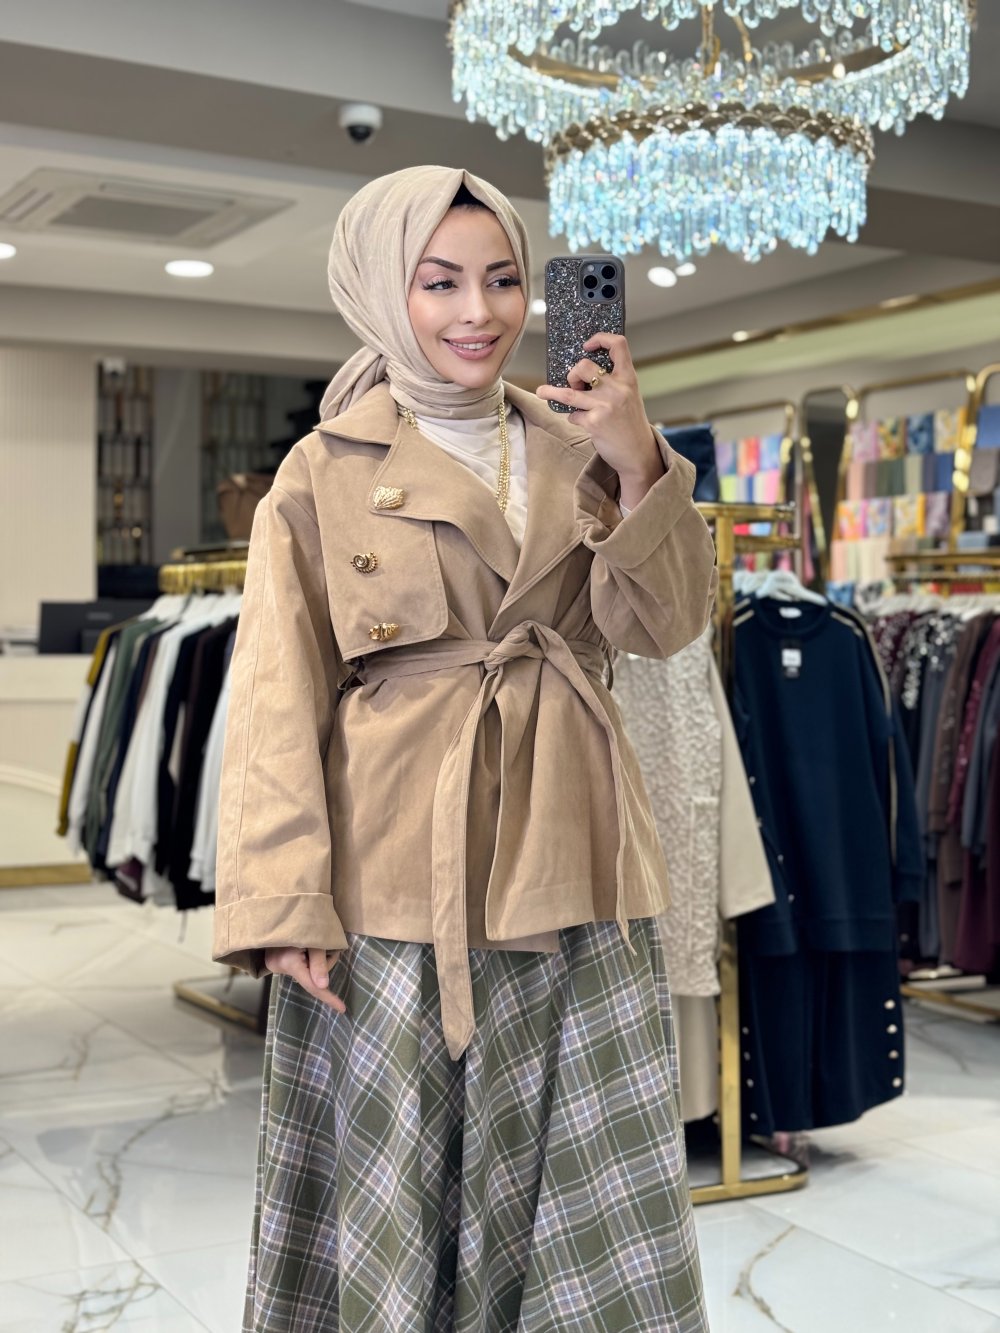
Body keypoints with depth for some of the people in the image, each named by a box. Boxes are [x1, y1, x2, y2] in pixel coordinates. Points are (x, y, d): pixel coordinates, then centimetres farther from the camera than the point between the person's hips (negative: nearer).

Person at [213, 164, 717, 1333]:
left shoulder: (574, 450, 13)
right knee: (392, 1189, 7)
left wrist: (639, 466, -11)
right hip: (396, 887, -3)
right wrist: (287, 906, -12)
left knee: (586, 1190, 8)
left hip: (570, 879, 4)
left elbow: (662, 625, 3)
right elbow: (279, 704, -3)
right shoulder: (324, 473, 1)